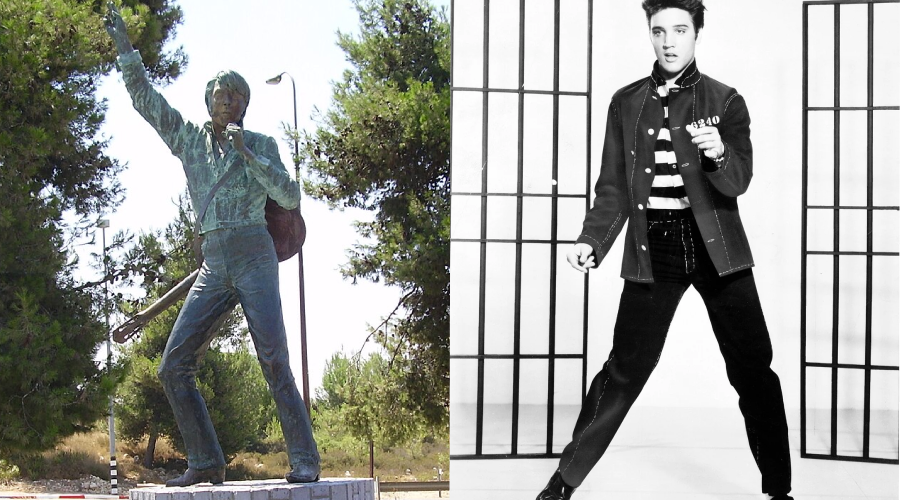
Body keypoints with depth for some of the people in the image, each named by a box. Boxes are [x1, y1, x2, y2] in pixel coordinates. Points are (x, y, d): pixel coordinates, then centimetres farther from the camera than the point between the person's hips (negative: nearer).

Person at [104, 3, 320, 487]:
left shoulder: (261, 144, 7)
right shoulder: (189, 139, 15)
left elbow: (291, 197, -3)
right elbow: (143, 97, 17)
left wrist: (247, 153, -10)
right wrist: (124, 45, 11)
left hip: (254, 260, -4)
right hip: (213, 268, 4)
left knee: (274, 361, -17)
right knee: (173, 365, -4)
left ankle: (304, 460, -17)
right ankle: (205, 462, 1)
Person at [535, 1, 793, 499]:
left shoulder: (725, 101, 3)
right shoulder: (626, 103, 9)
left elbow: (738, 182, -7)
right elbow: (614, 189, 10)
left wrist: (719, 154, -28)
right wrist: (591, 241, -4)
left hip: (715, 246, 0)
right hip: (653, 248, 1)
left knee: (754, 367, -1)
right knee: (624, 369, 0)